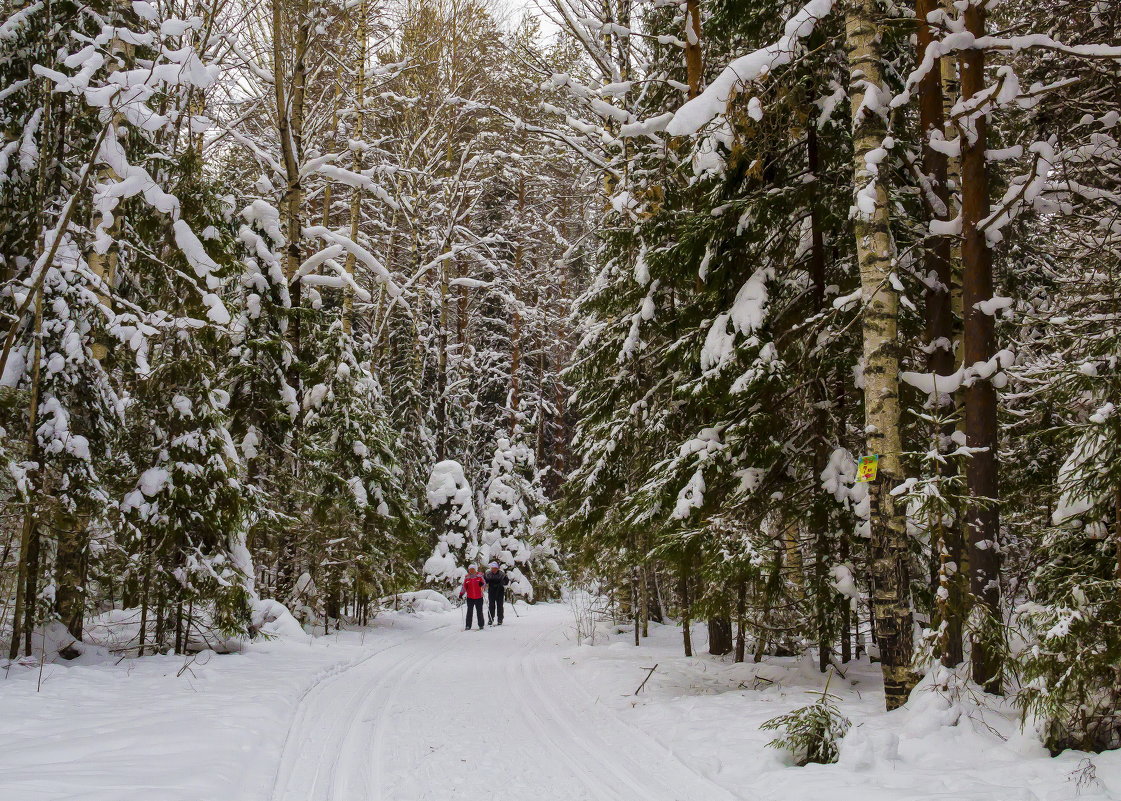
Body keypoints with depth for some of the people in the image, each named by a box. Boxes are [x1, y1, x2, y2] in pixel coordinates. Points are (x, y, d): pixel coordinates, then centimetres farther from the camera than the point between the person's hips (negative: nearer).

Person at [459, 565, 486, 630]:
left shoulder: (479, 576, 2)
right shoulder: (467, 577, 7)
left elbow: (484, 582, -4)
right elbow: (464, 586, 7)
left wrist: (482, 583, -27)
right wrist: (461, 593, -4)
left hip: (479, 597, -1)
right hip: (470, 597, 1)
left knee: (479, 612, 3)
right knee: (469, 612, 0)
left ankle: (481, 625, 12)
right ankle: (468, 626, 5)